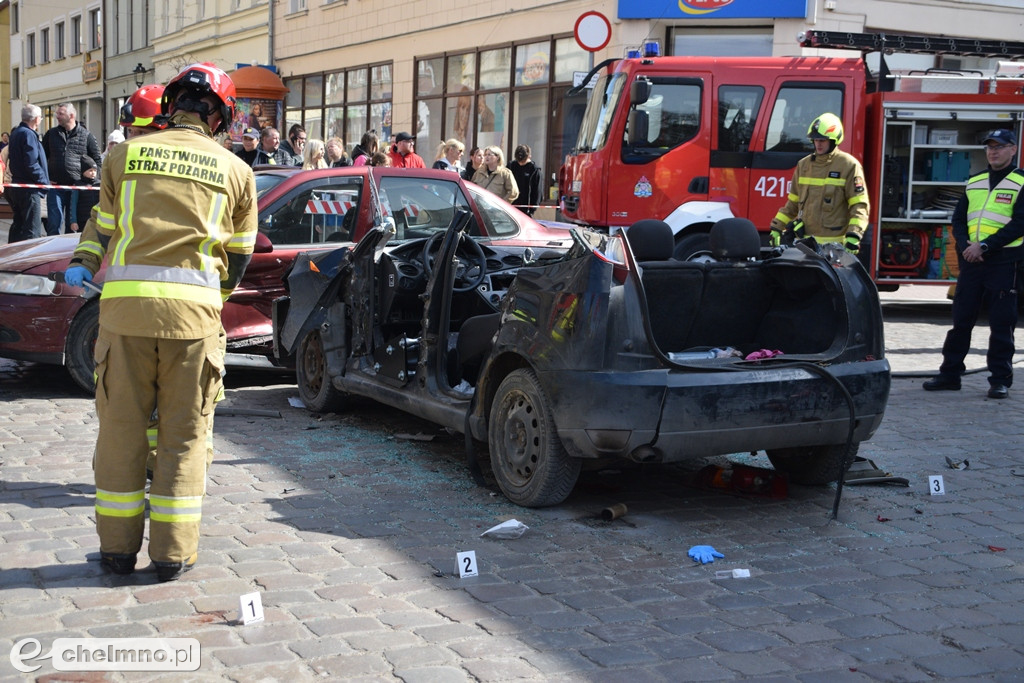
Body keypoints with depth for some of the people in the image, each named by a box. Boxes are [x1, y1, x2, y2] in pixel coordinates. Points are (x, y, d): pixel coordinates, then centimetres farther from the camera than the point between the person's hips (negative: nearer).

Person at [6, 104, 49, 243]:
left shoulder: (16, 133, 15)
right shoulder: (28, 134, -16)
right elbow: (32, 164, -23)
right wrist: (44, 182, -12)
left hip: (16, 188, 10)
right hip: (29, 189, -10)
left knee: (17, 226, 16)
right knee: (32, 231, -8)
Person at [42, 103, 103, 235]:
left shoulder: (86, 136, 3)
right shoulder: (51, 134, 9)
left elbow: (97, 160, 9)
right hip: (55, 186, 1)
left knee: (72, 224, 8)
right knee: (54, 224, -4)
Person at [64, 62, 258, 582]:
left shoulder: (125, 154, 10)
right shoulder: (235, 170, 9)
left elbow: (103, 223, 13)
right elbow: (240, 252, 17)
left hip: (126, 304, 1)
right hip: (194, 309, -1)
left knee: (121, 425, 10)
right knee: (184, 431, 8)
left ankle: (118, 547, 17)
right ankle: (173, 553, 11)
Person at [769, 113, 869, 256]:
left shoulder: (848, 165, -2)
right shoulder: (804, 165, 16)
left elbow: (859, 206, -6)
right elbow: (793, 202, 23)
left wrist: (854, 235, -18)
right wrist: (777, 227, 17)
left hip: (833, 244, -5)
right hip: (804, 241, 5)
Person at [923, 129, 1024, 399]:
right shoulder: (975, 182, 15)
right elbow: (959, 219, 12)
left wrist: (984, 246, -17)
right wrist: (966, 245, -7)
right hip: (971, 261, 5)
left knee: (1001, 324, -1)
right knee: (961, 319, 7)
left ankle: (1000, 380, 6)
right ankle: (950, 374, 14)